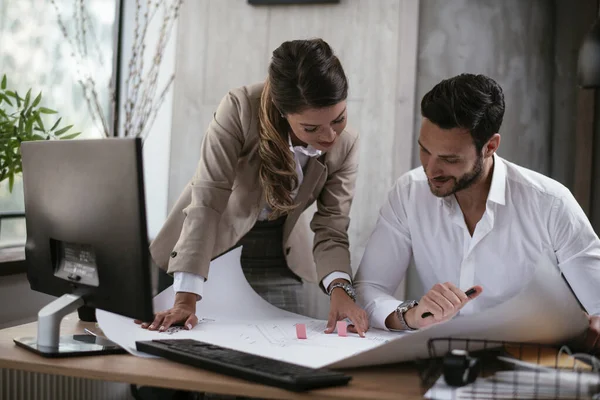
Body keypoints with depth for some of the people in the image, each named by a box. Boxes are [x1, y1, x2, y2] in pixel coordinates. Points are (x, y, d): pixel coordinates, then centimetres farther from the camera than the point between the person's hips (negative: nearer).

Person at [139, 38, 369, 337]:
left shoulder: (345, 145, -16)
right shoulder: (241, 109, -28)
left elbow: (331, 229, -12)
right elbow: (207, 201, -30)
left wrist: (340, 290, -33)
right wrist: (185, 300, -35)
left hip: (275, 255, 3)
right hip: (209, 242, -2)